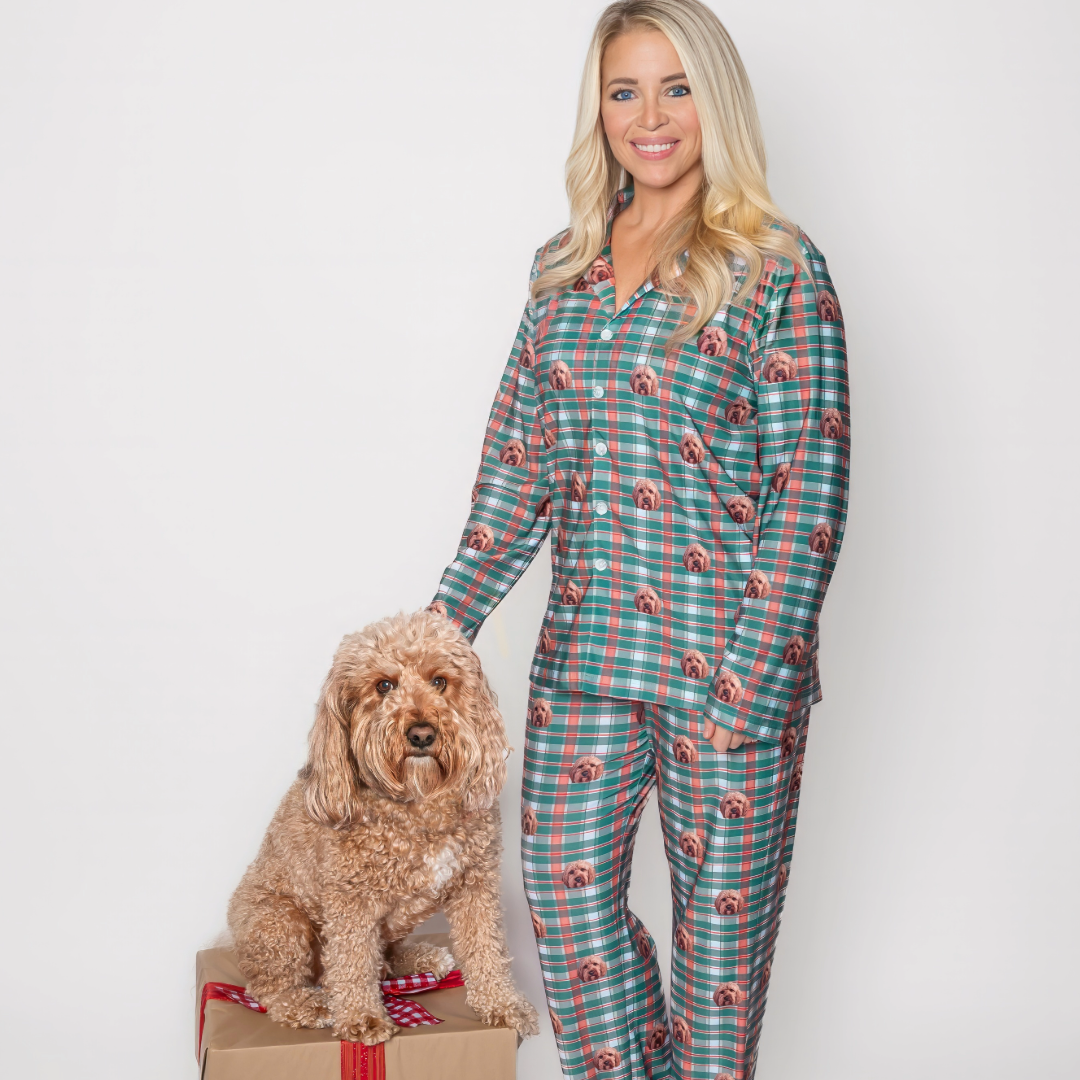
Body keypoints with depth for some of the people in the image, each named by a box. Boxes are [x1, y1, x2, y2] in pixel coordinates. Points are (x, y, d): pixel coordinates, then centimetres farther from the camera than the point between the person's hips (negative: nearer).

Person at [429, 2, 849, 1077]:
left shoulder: (778, 271, -8)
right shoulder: (563, 265, 9)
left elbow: (807, 492, -12)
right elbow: (520, 455, 12)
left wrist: (748, 684, -17)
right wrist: (447, 618, 8)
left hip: (730, 657, -5)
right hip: (585, 647, 5)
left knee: (722, 906, 10)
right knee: (563, 886, 12)